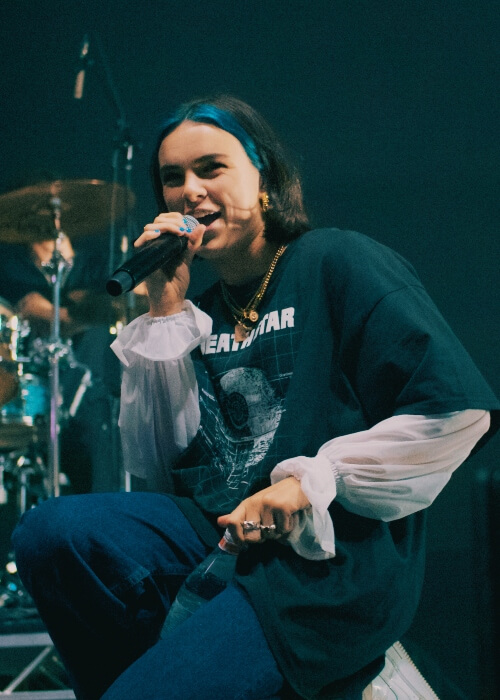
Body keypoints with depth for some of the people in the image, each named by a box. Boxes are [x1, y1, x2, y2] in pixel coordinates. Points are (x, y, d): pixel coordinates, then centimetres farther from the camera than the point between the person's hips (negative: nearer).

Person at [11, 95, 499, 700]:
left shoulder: (337, 263, -2)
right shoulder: (203, 313, 16)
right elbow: (160, 464, 6)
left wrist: (312, 481, -15)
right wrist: (165, 311, 1)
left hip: (333, 560, -6)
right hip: (216, 527, 6)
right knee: (50, 530, -19)